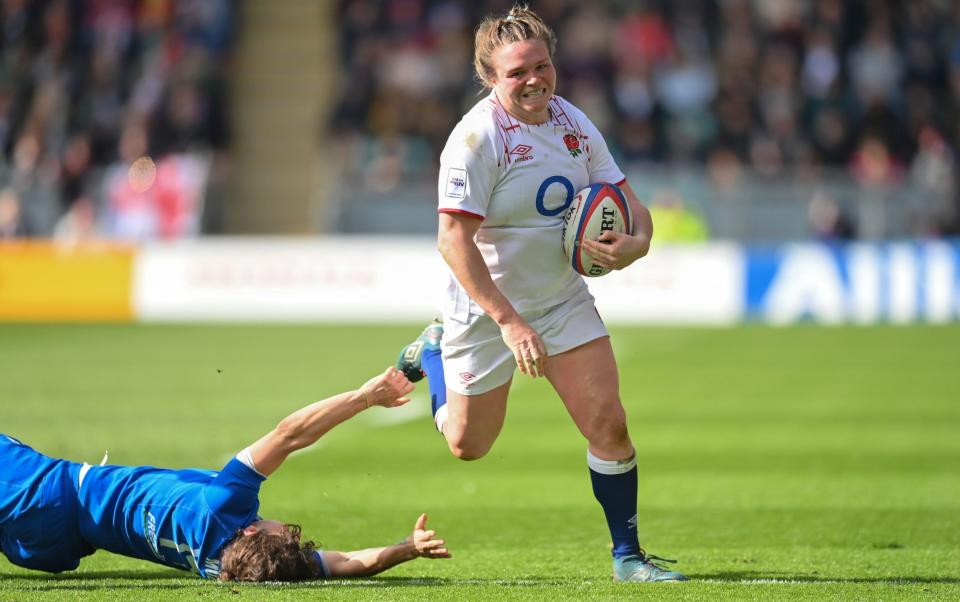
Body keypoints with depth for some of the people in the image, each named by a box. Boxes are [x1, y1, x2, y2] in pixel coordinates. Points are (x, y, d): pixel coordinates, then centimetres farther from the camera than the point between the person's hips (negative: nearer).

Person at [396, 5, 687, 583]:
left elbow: (624, 199, 5)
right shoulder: (477, 138, -23)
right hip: (488, 311, -4)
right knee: (468, 445, 12)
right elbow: (453, 239, -27)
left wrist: (635, 243, -20)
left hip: (565, 302, 4)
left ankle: (627, 554, 6)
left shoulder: (573, 123, -3)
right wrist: (509, 323, -32)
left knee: (608, 423, -9)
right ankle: (435, 351, 41)